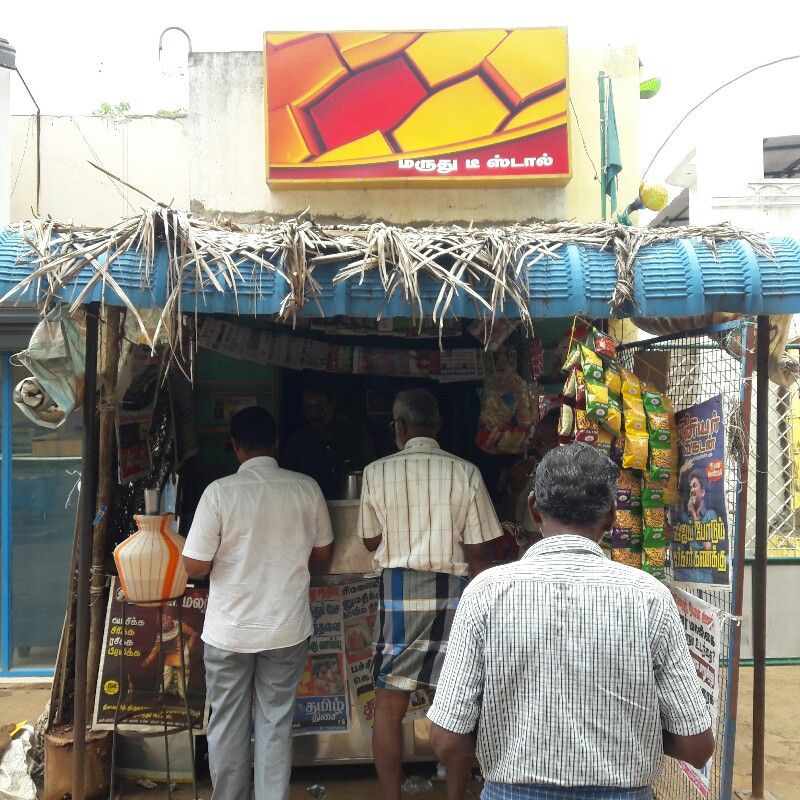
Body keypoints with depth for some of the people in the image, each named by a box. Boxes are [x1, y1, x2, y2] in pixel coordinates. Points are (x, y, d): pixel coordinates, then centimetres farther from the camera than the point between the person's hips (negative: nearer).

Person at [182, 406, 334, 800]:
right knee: (276, 723, 15)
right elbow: (323, 554, 4)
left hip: (230, 631, -1)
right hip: (287, 629, 2)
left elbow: (195, 566, -12)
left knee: (227, 723, 16)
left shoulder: (220, 491, -15)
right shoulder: (307, 488, -8)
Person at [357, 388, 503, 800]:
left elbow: (371, 540, 6)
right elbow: (479, 551, -5)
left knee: (389, 706, 11)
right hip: (453, 593, 1)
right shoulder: (465, 472, -7)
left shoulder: (377, 472, -5)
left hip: (398, 591, 0)